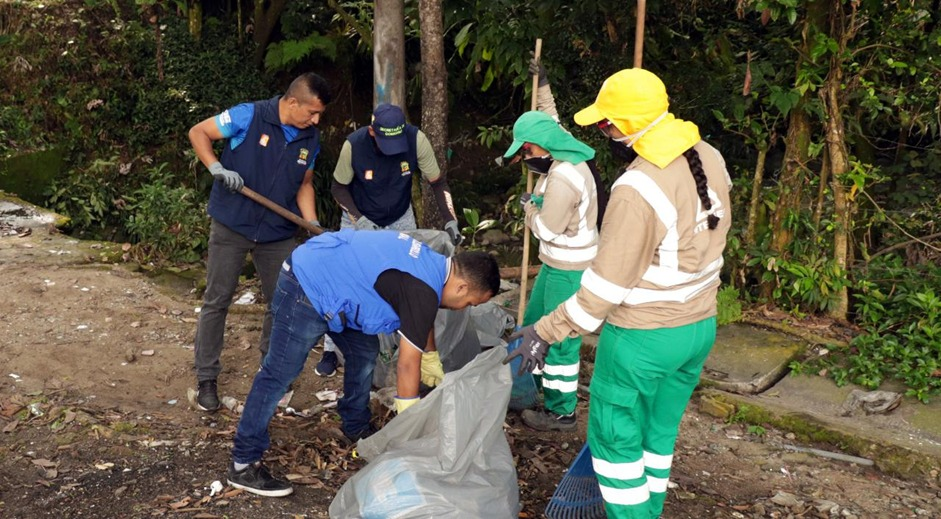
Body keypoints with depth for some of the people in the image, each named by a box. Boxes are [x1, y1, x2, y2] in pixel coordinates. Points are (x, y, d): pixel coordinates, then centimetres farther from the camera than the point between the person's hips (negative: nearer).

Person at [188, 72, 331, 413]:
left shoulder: (310, 140, 2)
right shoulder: (249, 116, -14)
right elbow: (198, 133, -7)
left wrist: (313, 225, -2)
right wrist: (217, 168, -22)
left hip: (278, 232, 5)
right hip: (231, 227, -5)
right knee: (217, 302, 2)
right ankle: (206, 378, 14)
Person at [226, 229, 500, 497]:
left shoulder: (431, 262, 6)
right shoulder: (423, 291, -22)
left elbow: (422, 324, 26)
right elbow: (408, 364, -18)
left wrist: (432, 362, 39)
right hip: (306, 292, -10)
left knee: (364, 352, 17)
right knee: (278, 375, -5)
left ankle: (355, 427, 35)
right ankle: (243, 465, 2)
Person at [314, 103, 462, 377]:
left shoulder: (417, 140, -26)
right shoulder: (354, 144, -28)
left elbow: (438, 182, -14)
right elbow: (339, 187, -12)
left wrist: (450, 220, -26)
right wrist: (358, 219, -26)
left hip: (400, 220, 2)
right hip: (359, 220, -1)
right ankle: (331, 350, 7)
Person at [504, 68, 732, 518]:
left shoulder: (637, 189, -26)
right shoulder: (711, 159, -2)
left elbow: (606, 284, -23)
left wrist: (546, 332, -15)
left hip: (642, 338, -8)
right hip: (700, 327, 8)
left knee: (615, 440, 11)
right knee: (658, 435, 22)